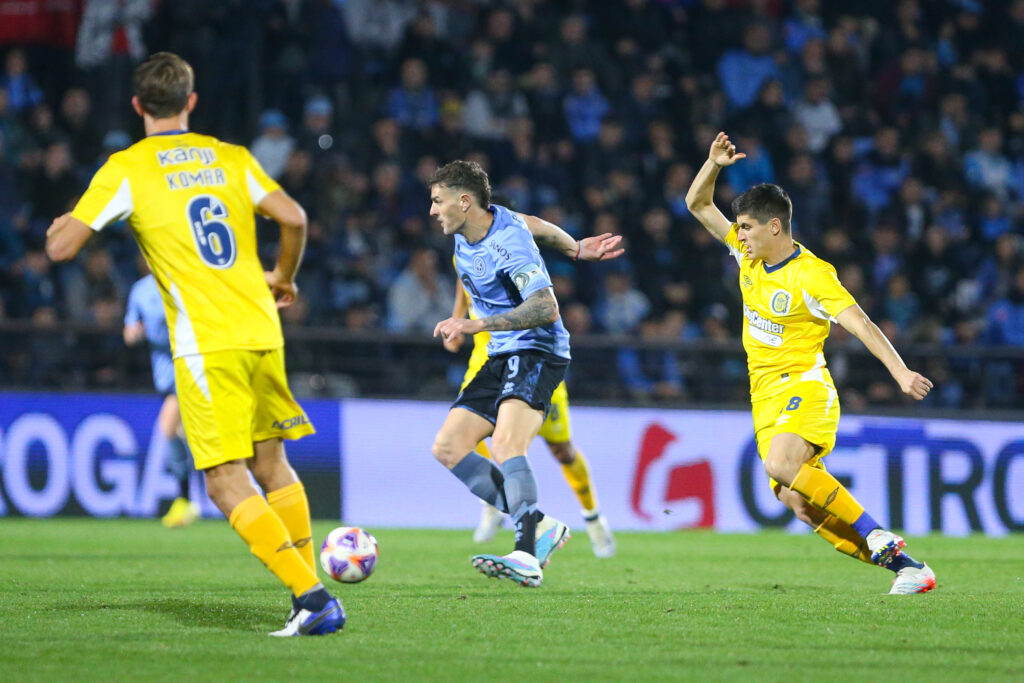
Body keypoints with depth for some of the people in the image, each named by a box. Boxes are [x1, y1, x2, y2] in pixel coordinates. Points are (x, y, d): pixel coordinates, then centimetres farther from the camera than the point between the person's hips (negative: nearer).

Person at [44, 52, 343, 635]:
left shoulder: (125, 170, 0)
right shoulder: (231, 159, 11)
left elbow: (61, 246, -5)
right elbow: (293, 219, 1)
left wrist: (62, 224, 19)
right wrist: (284, 279, 19)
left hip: (205, 343, -5)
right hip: (261, 331, 5)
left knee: (228, 483, -5)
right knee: (272, 462, 18)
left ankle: (310, 595, -16)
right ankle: (311, 594, 18)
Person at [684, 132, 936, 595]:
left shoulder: (811, 275, -13)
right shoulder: (748, 256, 8)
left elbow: (860, 324, -18)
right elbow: (698, 205, 15)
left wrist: (900, 372, -30)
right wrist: (714, 164, -3)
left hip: (803, 387, -7)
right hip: (766, 398, 7)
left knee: (781, 465, -35)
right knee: (798, 502, -7)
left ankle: (877, 535, -24)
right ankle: (907, 567, -3)